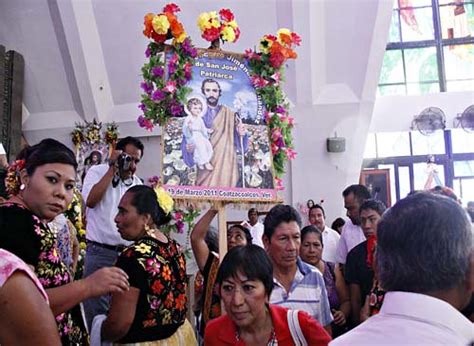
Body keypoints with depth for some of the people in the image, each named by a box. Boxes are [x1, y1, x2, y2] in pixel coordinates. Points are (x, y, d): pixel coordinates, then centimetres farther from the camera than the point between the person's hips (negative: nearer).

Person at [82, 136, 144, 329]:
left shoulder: (137, 184, 13)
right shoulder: (97, 172, 0)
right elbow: (90, 201, -19)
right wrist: (112, 169, -15)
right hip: (100, 253, -4)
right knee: (97, 312, -1)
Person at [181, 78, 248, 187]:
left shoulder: (230, 114, 11)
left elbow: (239, 144, 12)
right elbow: (187, 141, 4)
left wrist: (241, 134, -9)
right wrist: (188, 148, -17)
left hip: (227, 165, 1)